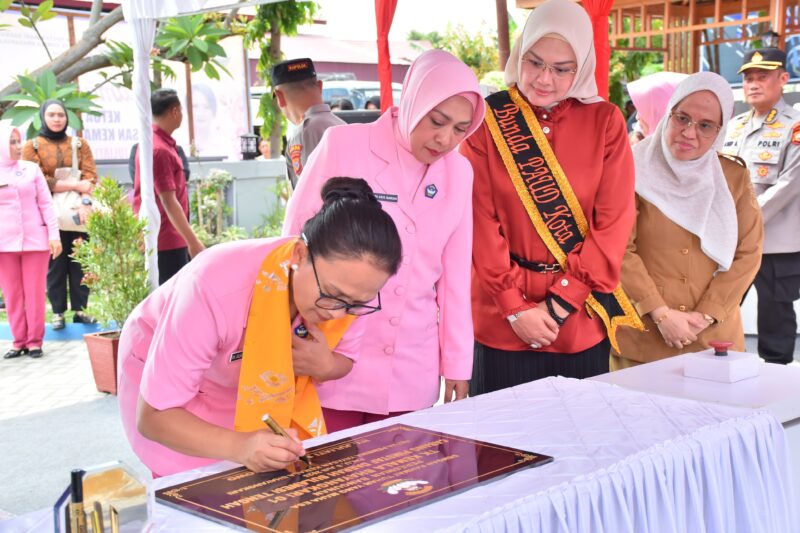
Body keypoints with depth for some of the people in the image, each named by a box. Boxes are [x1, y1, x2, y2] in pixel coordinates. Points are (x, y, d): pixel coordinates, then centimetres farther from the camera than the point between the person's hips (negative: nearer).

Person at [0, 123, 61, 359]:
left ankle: (34, 341, 8)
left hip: (35, 240, 0)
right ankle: (19, 341, 12)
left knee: (34, 293, 1)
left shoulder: (32, 169, 6)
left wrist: (54, 234, -3)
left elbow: (46, 204, 5)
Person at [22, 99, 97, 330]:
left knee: (80, 262, 0)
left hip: (78, 212, 2)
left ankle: (80, 309, 6)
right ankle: (58, 312, 5)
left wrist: (85, 201, -17)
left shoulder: (80, 144, 11)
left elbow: (90, 176, 0)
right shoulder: (32, 146, 4)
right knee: (55, 264, 0)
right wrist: (75, 185, -13)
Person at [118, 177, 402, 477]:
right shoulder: (218, 286, -41)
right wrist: (238, 446, -52)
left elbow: (344, 359, -4)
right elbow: (154, 415, -34)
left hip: (255, 390, 4)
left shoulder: (351, 282, -26)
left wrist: (324, 366, -29)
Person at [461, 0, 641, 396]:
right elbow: (481, 223, -6)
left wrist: (560, 302, -10)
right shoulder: (487, 121, -2)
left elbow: (614, 222, -3)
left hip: (581, 320, 2)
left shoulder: (606, 122, 2)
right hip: (502, 320, -1)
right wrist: (515, 306, -11)